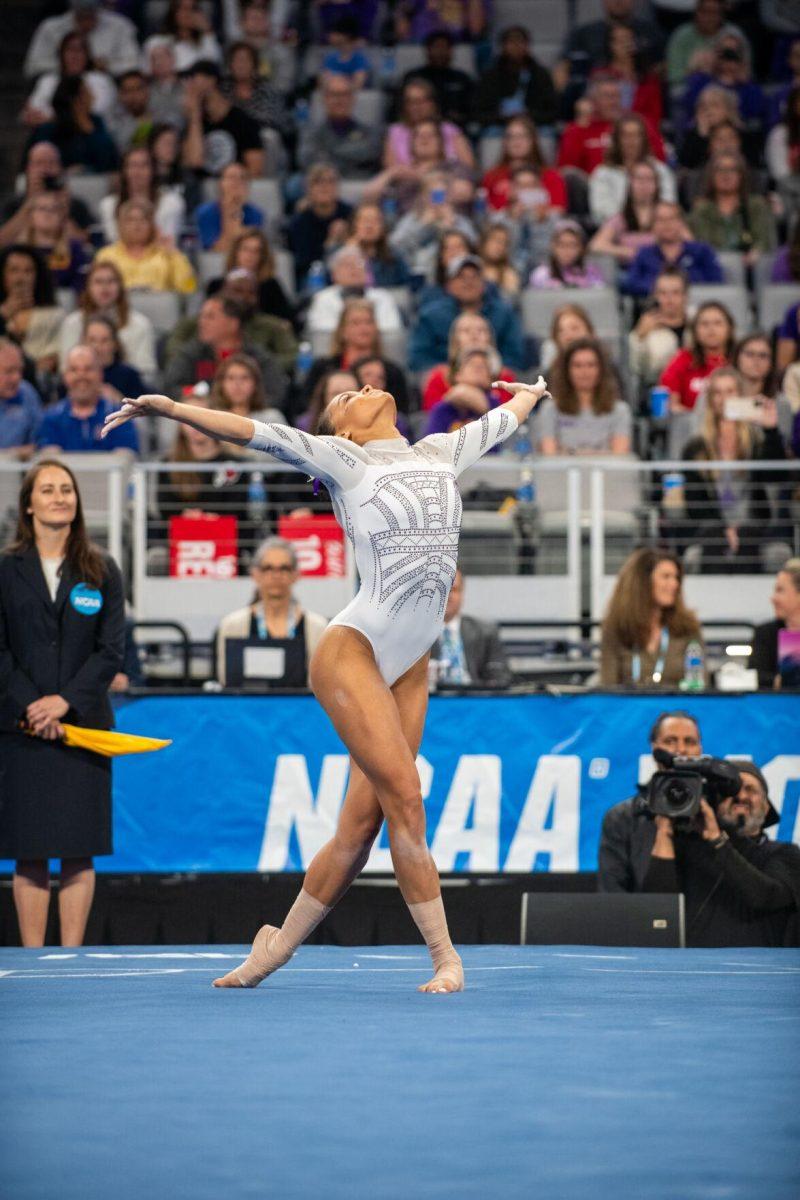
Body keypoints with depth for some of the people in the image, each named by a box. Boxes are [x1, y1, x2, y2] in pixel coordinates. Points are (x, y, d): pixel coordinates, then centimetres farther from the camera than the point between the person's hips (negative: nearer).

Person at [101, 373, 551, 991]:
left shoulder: (440, 453, 17)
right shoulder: (345, 460, 1)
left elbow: (500, 422, 36)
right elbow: (258, 434, -9)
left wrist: (529, 392, 54)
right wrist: (172, 409, -19)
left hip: (409, 670, 6)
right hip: (352, 651, -6)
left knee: (361, 824, 2)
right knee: (405, 798, -13)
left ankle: (279, 945, 16)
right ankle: (445, 957, -6)